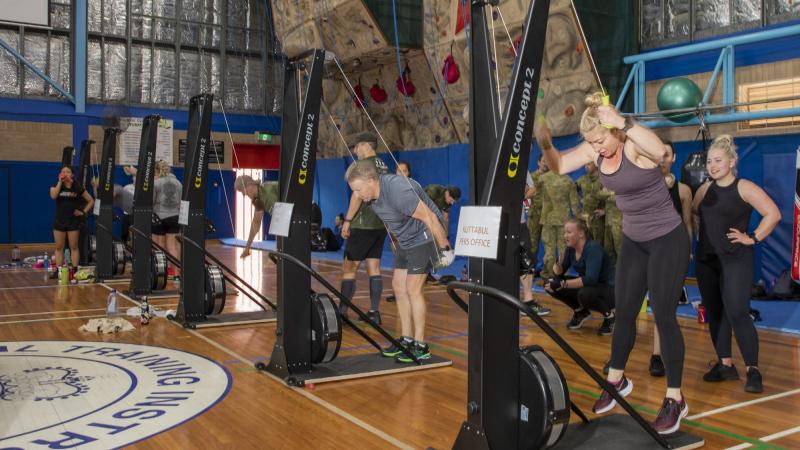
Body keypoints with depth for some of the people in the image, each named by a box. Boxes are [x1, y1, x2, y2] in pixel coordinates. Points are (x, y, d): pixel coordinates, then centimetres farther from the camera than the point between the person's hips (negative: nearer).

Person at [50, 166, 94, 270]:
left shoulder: (78, 188, 2)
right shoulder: (56, 186, 4)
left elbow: (91, 201, 7)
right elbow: (53, 196, -18)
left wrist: (83, 212, -3)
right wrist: (60, 182, -15)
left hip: (73, 221, -1)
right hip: (59, 220, 1)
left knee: (73, 247, 2)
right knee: (59, 247, 5)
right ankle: (58, 271, 9)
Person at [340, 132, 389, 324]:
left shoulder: (363, 165, -9)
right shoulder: (384, 167, 15)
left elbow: (358, 194, -18)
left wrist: (348, 220, -15)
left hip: (363, 225, -8)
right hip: (380, 225, 8)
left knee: (349, 268, -3)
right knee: (374, 268, 7)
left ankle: (342, 312, -1)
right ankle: (374, 312, 7)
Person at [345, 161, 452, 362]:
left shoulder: (398, 191, -30)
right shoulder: (371, 196, -1)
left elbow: (430, 218, -25)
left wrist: (445, 250, -20)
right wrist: (398, 243, 22)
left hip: (424, 236, -9)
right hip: (406, 239, 9)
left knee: (413, 288, -11)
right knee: (398, 285, 7)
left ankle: (420, 347, -3)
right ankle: (407, 340, 17)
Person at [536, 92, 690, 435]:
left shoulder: (635, 144, -26)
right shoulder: (594, 149, -6)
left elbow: (659, 151, -49)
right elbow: (559, 166, -6)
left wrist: (622, 121, -58)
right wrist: (545, 145, -25)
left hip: (667, 239, -7)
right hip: (633, 240, 7)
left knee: (663, 317, -4)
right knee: (623, 313, 13)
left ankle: (675, 400, 9)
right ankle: (617, 380, 33)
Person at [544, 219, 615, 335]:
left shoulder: (593, 248, -25)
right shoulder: (571, 248, -3)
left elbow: (590, 279, -36)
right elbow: (560, 272, 2)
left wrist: (562, 284, -36)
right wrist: (557, 265, -21)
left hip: (609, 290, -7)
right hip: (588, 286, 7)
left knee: (584, 294, -40)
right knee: (550, 285, -9)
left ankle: (609, 315, -8)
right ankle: (581, 312, 10)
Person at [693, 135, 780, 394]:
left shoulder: (744, 188, -8)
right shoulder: (705, 189, 9)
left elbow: (773, 214, -14)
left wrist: (753, 238, -13)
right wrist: (706, 232, 6)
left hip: (736, 259, -6)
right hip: (706, 259, 7)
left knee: (737, 313, -13)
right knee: (714, 312, 9)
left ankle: (753, 370, -3)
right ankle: (725, 365, 19)